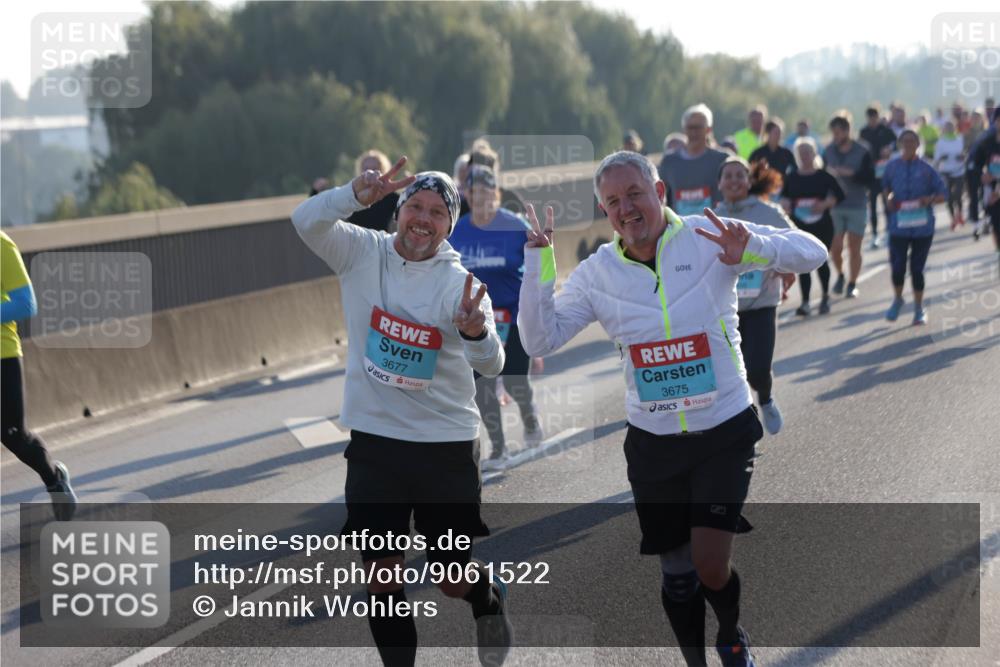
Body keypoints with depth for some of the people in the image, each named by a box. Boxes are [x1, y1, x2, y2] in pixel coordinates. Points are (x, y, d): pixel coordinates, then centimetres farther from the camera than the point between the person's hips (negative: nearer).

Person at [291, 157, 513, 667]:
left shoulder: (459, 283, -9)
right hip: (374, 440, 1)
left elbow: (490, 365, -19)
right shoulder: (362, 253, -3)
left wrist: (477, 333, -42)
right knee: (381, 576, 3)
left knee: (453, 577, 8)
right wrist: (356, 195, -38)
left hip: (447, 445, -1)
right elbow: (307, 221, -19)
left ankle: (490, 601, 42)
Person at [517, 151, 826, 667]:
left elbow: (811, 254, -14)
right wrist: (538, 263, -17)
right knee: (676, 574, 9)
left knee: (711, 564, -10)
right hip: (653, 443, 3)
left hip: (725, 433, -3)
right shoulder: (596, 273, -2)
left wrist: (751, 248, -35)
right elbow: (539, 341, -6)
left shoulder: (708, 238, -10)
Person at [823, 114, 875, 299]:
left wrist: (851, 173, -20)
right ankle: (840, 275, 26)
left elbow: (870, 178, -8)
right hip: (834, 205, 2)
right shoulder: (828, 152, 2)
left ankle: (852, 284, 15)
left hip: (857, 206, -2)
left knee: (854, 248, 1)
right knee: (835, 248, -2)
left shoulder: (862, 153, -4)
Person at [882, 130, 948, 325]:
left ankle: (919, 309, 20)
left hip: (922, 227, -1)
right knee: (898, 267, -2)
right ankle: (897, 300, 27)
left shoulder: (926, 169, -4)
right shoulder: (892, 167, 1)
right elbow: (886, 187, 19)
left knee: (917, 268, 3)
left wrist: (930, 200, -20)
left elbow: (942, 194, 0)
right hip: (898, 225, 1)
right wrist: (889, 198, -2)